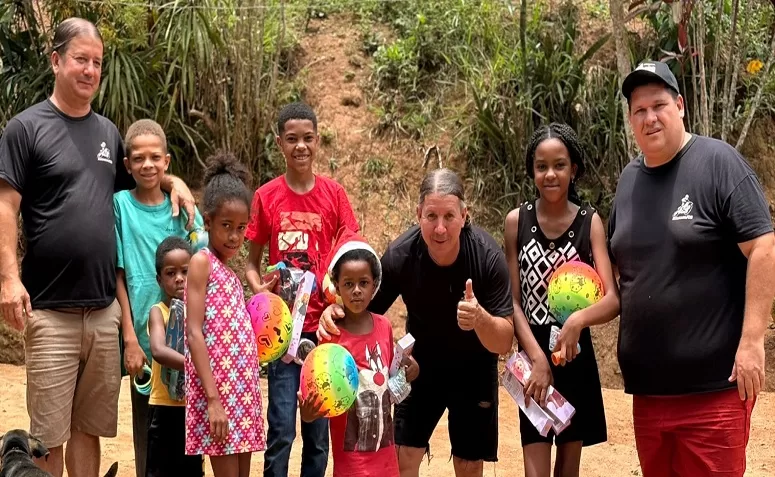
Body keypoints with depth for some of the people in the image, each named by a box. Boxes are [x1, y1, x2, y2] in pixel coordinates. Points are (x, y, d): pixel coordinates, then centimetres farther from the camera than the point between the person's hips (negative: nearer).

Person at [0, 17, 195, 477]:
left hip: (106, 310, 5)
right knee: (48, 435, 0)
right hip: (51, 311, -5)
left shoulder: (108, 131, 13)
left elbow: (134, 181, 27)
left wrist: (173, 182, 7)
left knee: (90, 427, 11)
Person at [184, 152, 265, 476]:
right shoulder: (202, 261, -6)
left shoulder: (229, 272, 15)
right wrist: (213, 399, -19)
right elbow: (194, 334, -14)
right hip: (218, 391, -8)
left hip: (243, 391, 8)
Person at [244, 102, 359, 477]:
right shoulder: (266, 197, 0)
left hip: (324, 327, 1)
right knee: (281, 429, -4)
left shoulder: (333, 194, 2)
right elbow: (251, 263, 7)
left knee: (319, 430, 7)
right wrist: (260, 290, -13)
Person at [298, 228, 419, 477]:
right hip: (351, 454, -4)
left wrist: (406, 373, -4)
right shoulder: (331, 335, -12)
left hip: (385, 448, 5)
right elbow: (322, 394, -10)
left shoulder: (384, 327, 2)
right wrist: (308, 412, -29)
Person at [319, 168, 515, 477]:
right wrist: (336, 312, -34)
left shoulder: (488, 256, -29)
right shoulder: (400, 255, -27)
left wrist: (481, 318, -47)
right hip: (422, 362, 1)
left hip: (474, 366, 0)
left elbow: (504, 343, -25)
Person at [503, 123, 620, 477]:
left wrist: (578, 320, -32)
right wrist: (535, 353, -17)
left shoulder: (590, 222, -5)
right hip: (533, 355, 0)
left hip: (577, 358, 1)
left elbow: (612, 299, -12)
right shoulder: (517, 221, -3)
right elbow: (513, 300, -3)